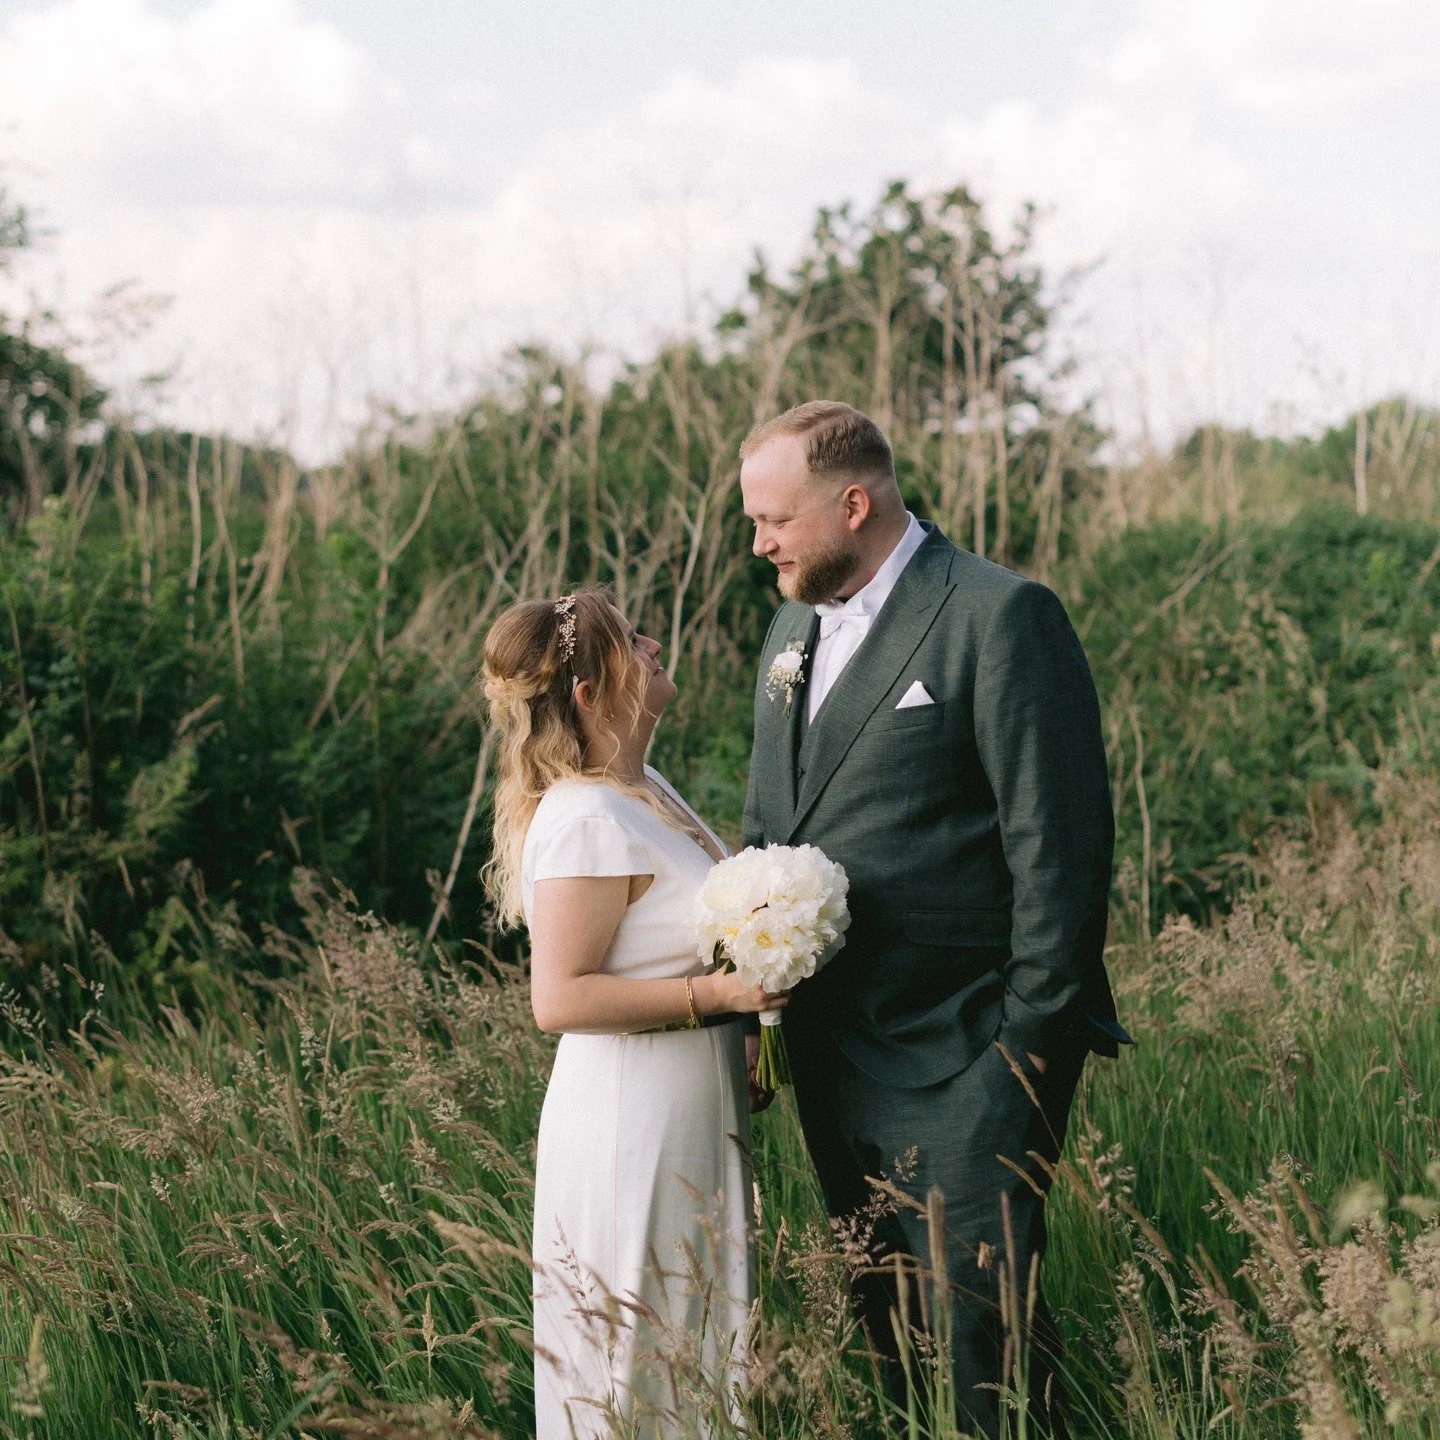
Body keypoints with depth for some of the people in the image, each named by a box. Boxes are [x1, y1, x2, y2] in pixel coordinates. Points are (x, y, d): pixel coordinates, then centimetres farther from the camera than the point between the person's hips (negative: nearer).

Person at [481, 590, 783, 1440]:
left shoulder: (644, 787, 8)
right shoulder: (588, 821, -21)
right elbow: (561, 998, -24)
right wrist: (717, 994, -25)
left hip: (695, 1114, 10)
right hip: (634, 1121, -9)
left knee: (700, 1339, 18)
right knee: (643, 1367, 2)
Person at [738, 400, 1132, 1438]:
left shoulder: (1000, 616, -12)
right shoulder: (795, 629, 14)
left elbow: (1061, 847, -15)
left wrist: (1028, 1049, -16)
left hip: (962, 1059, -8)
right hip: (832, 1053, 8)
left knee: (981, 1324, -7)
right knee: (888, 1326, 14)